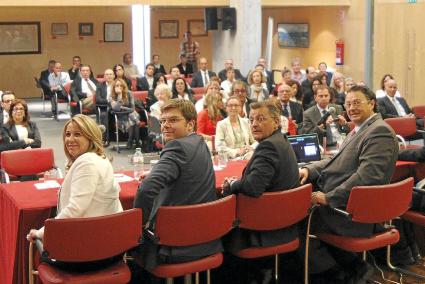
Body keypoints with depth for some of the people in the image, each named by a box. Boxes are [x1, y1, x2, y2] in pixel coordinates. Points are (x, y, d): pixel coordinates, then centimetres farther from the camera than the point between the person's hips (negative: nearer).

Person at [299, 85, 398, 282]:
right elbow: (338, 160, 19)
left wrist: (329, 197, -23)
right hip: (345, 203, 10)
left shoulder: (379, 131, -15)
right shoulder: (360, 129, 17)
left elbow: (367, 175, -25)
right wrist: (310, 169, 1)